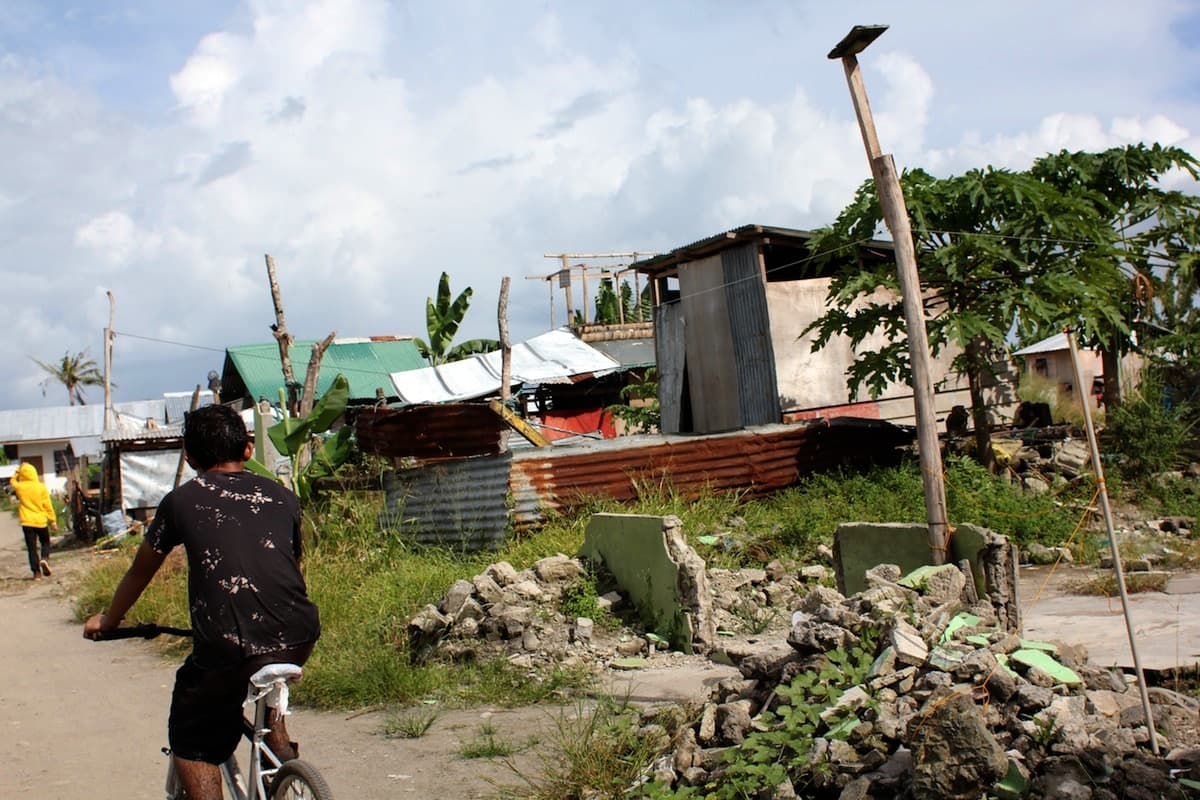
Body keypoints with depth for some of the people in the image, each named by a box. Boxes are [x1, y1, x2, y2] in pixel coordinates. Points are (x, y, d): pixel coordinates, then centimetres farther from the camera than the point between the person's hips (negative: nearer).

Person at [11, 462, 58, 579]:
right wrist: (53, 521, 2)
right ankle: (45, 559, -8)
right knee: (45, 542, 18)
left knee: (31, 547, 6)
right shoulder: (41, 487, -7)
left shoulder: (19, 487, -4)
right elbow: (48, 506, -4)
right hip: (40, 521, -1)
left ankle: (36, 571, 2)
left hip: (27, 522, 1)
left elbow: (12, 481, 24)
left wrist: (19, 471, 19)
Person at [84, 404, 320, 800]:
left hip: (227, 648, -3)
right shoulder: (281, 496, 16)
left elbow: (140, 572, 24)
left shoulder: (181, 501, 11)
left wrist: (107, 620, 42)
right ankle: (279, 741, 31)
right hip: (299, 637, 3)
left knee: (192, 744, 18)